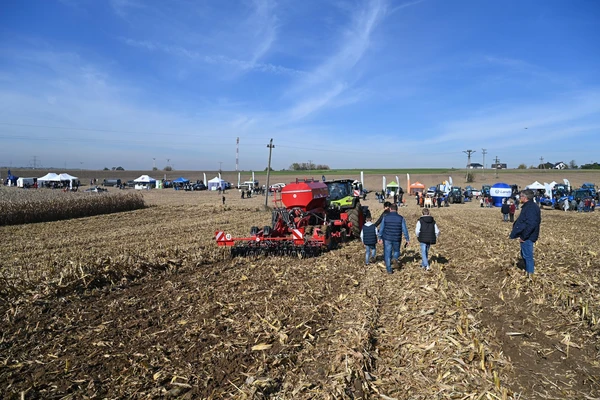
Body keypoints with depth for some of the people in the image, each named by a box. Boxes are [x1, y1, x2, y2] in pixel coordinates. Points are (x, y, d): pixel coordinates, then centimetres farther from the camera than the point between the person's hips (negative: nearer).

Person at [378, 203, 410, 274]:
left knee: (387, 254, 7)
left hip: (387, 239, 0)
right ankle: (396, 258, -7)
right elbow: (404, 229, -4)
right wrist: (407, 239, 3)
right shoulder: (400, 218, -4)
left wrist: (380, 237, 13)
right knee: (396, 250, 24)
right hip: (397, 239, 1)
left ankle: (389, 269, 8)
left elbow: (381, 228, 2)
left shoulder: (385, 217, -4)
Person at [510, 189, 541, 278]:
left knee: (527, 255, -2)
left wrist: (523, 237, -22)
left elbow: (531, 224, -28)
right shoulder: (528, 206, 11)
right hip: (526, 236, 11)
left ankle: (530, 274, 7)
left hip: (527, 237, -11)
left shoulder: (530, 208, -21)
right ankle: (527, 271, 33)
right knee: (524, 254, 21)